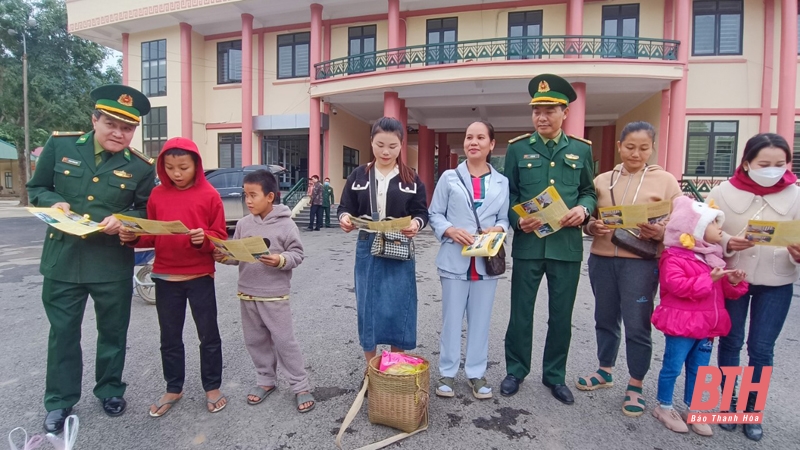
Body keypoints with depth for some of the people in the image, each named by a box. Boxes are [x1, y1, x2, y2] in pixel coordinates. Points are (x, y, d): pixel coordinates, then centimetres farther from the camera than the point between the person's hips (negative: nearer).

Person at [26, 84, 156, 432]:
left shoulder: (141, 167, -4)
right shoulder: (60, 144, 0)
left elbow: (147, 212, 2)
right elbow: (36, 188, 9)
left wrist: (124, 220, -18)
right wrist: (54, 203, -13)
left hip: (113, 265, -1)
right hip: (63, 260, 1)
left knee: (113, 331, 14)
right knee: (63, 332, 13)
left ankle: (110, 390, 35)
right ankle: (60, 400, 32)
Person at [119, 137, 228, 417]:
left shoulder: (209, 195, -7)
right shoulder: (157, 195, 4)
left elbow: (220, 236, -7)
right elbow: (152, 236, 9)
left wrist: (205, 238, -27)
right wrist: (134, 237, -11)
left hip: (200, 276, -3)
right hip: (165, 277, 4)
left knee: (208, 335, 9)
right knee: (170, 337, 16)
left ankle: (212, 388, 26)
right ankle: (173, 389, 34)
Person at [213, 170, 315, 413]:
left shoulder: (285, 224, -12)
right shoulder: (243, 224, 4)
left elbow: (297, 254, -10)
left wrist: (281, 260, -28)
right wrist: (224, 257, -11)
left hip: (275, 296, -6)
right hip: (246, 294, 6)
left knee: (284, 341, 2)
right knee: (255, 341, 16)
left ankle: (301, 386, 15)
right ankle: (265, 381, 35)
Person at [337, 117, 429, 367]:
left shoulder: (411, 180, 2)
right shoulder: (358, 176, 4)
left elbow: (422, 213, 1)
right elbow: (345, 207, 5)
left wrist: (416, 223, -22)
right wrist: (344, 218, -19)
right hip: (367, 250, 1)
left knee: (397, 310, 4)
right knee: (366, 308, 8)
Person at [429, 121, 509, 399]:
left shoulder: (501, 182, 8)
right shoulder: (449, 177, 2)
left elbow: (505, 218, 8)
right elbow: (434, 214, 2)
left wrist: (499, 229, -13)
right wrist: (451, 231, -14)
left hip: (487, 260, 2)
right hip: (455, 259, -2)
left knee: (481, 319, 11)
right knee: (451, 318, 7)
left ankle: (476, 373, 26)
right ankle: (447, 372, 22)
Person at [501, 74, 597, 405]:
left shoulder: (581, 150, 7)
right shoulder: (517, 149, 3)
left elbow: (589, 191, 14)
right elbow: (508, 194, 4)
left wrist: (583, 209, -9)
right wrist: (518, 220, -14)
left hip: (567, 245, 2)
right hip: (528, 244, -1)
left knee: (561, 316, 12)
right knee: (521, 313, 8)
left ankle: (555, 376, 31)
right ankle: (516, 371, 28)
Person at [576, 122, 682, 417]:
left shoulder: (665, 181, 0)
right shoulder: (602, 181, 8)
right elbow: (587, 220, 10)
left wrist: (661, 232, -21)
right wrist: (592, 227, -12)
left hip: (641, 262, -3)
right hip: (601, 260, 3)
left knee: (637, 325, 1)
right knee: (605, 319, 15)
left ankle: (635, 386, 20)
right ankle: (605, 371, 35)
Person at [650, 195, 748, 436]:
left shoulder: (713, 257, 11)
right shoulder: (675, 257, -15)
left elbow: (723, 291, 17)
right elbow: (677, 286, -28)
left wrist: (734, 283, -4)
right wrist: (708, 279, -27)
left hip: (707, 326, 8)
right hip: (681, 324, -8)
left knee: (698, 370, 16)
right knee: (672, 368, 4)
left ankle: (691, 410, 30)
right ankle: (664, 407, 21)